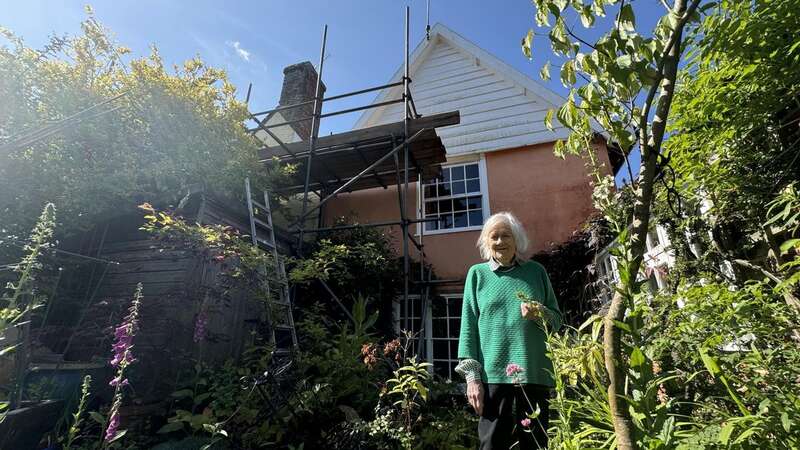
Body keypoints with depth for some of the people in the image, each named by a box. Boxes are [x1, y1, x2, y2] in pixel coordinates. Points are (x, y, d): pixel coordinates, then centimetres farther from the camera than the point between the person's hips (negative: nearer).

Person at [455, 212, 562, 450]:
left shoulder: (536, 271, 10)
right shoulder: (477, 273, 6)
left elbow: (558, 318, 14)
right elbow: (469, 326, 2)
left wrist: (541, 314, -9)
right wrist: (472, 375, -5)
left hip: (535, 374, 2)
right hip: (493, 375, -1)